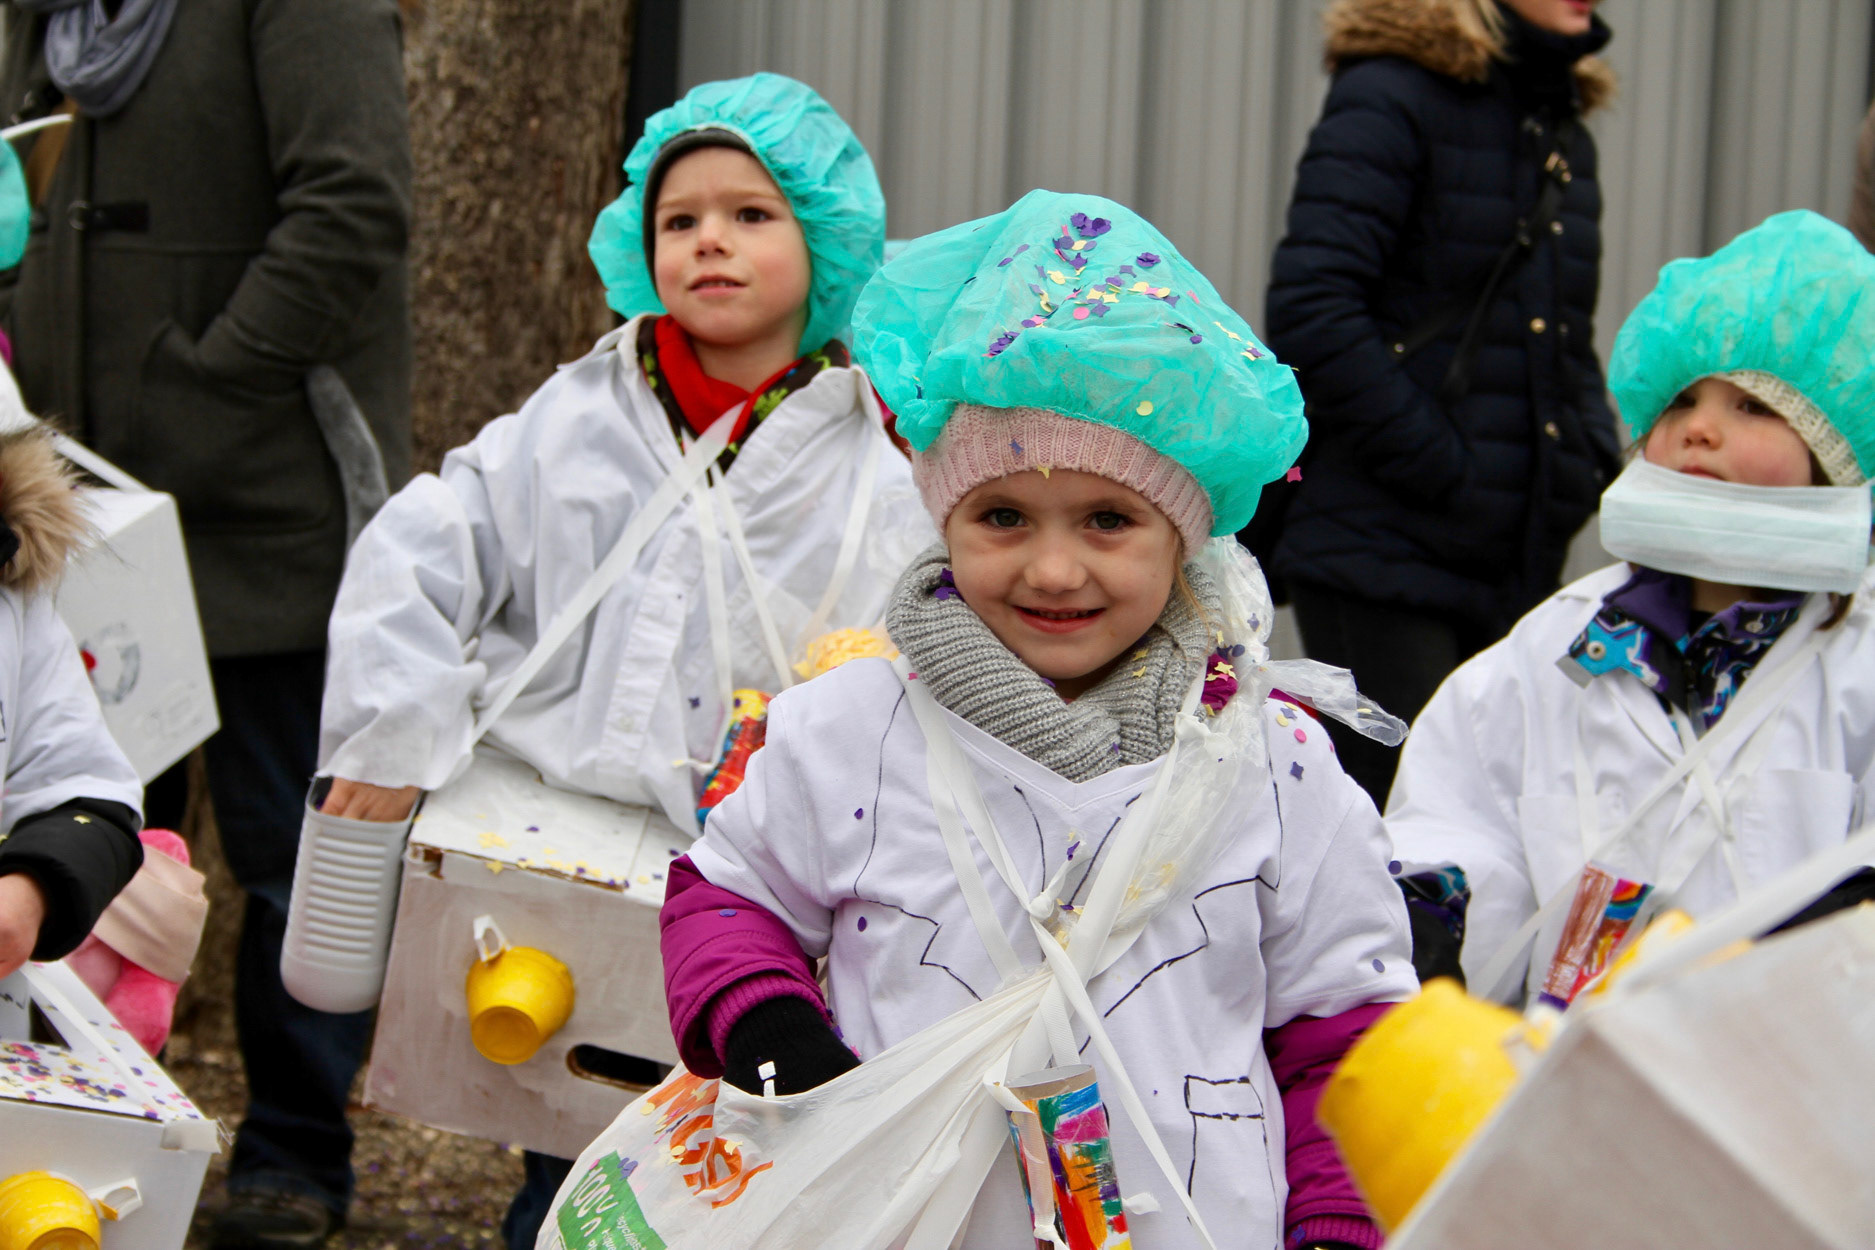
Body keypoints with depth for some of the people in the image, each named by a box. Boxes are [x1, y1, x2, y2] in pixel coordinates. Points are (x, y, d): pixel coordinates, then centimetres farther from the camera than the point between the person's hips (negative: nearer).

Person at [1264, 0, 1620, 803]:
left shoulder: (1565, 133, 16)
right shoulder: (1391, 99, -8)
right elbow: (1311, 314, -18)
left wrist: (1593, 456, 6)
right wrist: (1443, 473, -18)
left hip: (1522, 561, 8)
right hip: (1385, 549, -7)